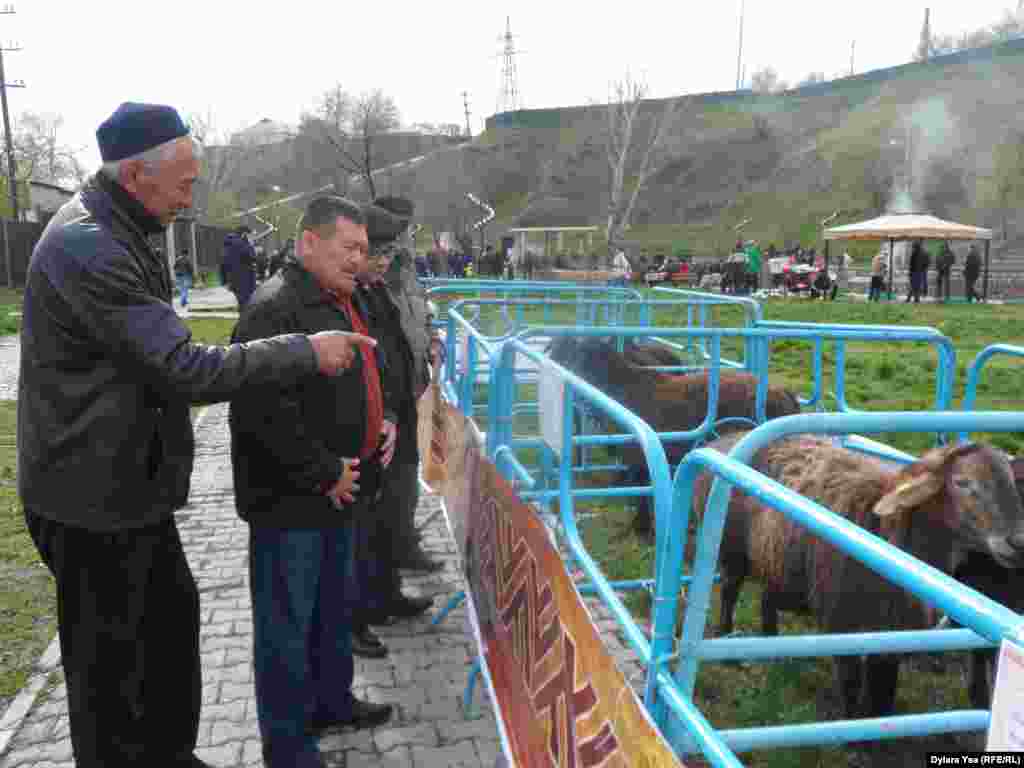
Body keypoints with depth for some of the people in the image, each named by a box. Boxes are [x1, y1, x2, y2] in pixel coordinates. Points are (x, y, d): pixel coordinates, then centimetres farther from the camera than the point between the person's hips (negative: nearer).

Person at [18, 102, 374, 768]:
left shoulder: (112, 232, 9)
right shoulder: (88, 250, -25)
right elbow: (188, 369, -29)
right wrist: (308, 352, -23)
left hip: (129, 478, 10)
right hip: (95, 495, -10)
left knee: (173, 610, 21)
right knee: (111, 658, 6)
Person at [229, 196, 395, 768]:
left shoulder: (347, 302, 12)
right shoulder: (275, 310, -20)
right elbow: (264, 411, -29)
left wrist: (383, 422, 8)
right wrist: (325, 473, -21)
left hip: (342, 491, 10)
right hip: (292, 500, -9)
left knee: (334, 608, 24)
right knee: (288, 623, 6)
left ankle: (331, 700, 43)